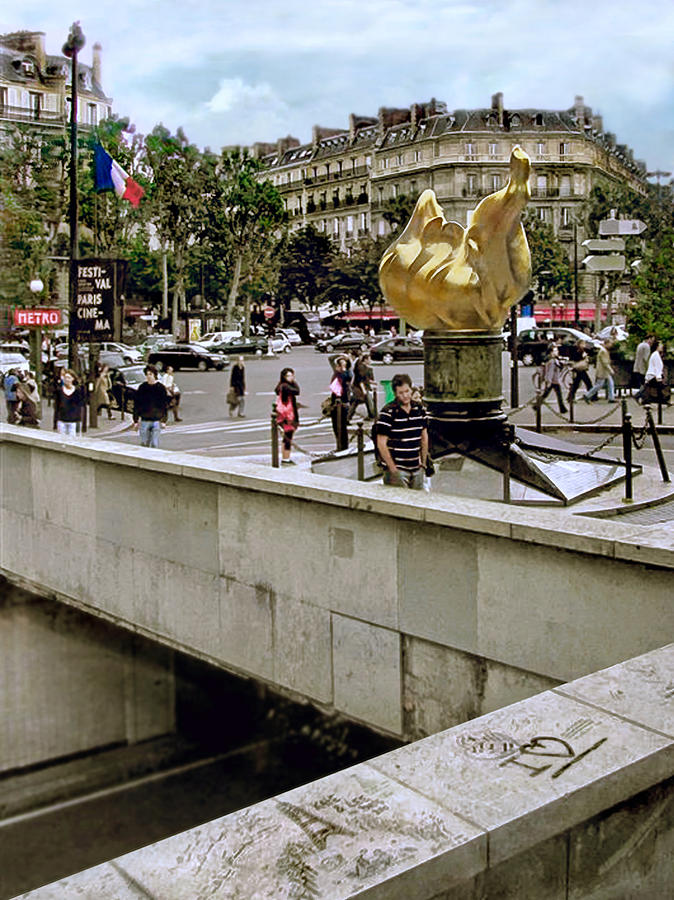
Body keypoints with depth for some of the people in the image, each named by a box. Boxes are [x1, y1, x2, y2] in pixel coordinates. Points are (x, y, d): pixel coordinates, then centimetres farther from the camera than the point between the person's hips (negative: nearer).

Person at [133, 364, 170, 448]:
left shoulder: (161, 388, 0)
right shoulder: (142, 387, 2)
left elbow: (165, 405, 3)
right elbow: (136, 405, 6)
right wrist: (136, 420, 3)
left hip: (156, 421, -1)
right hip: (144, 421, 1)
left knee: (155, 444, -2)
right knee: (144, 444, 5)